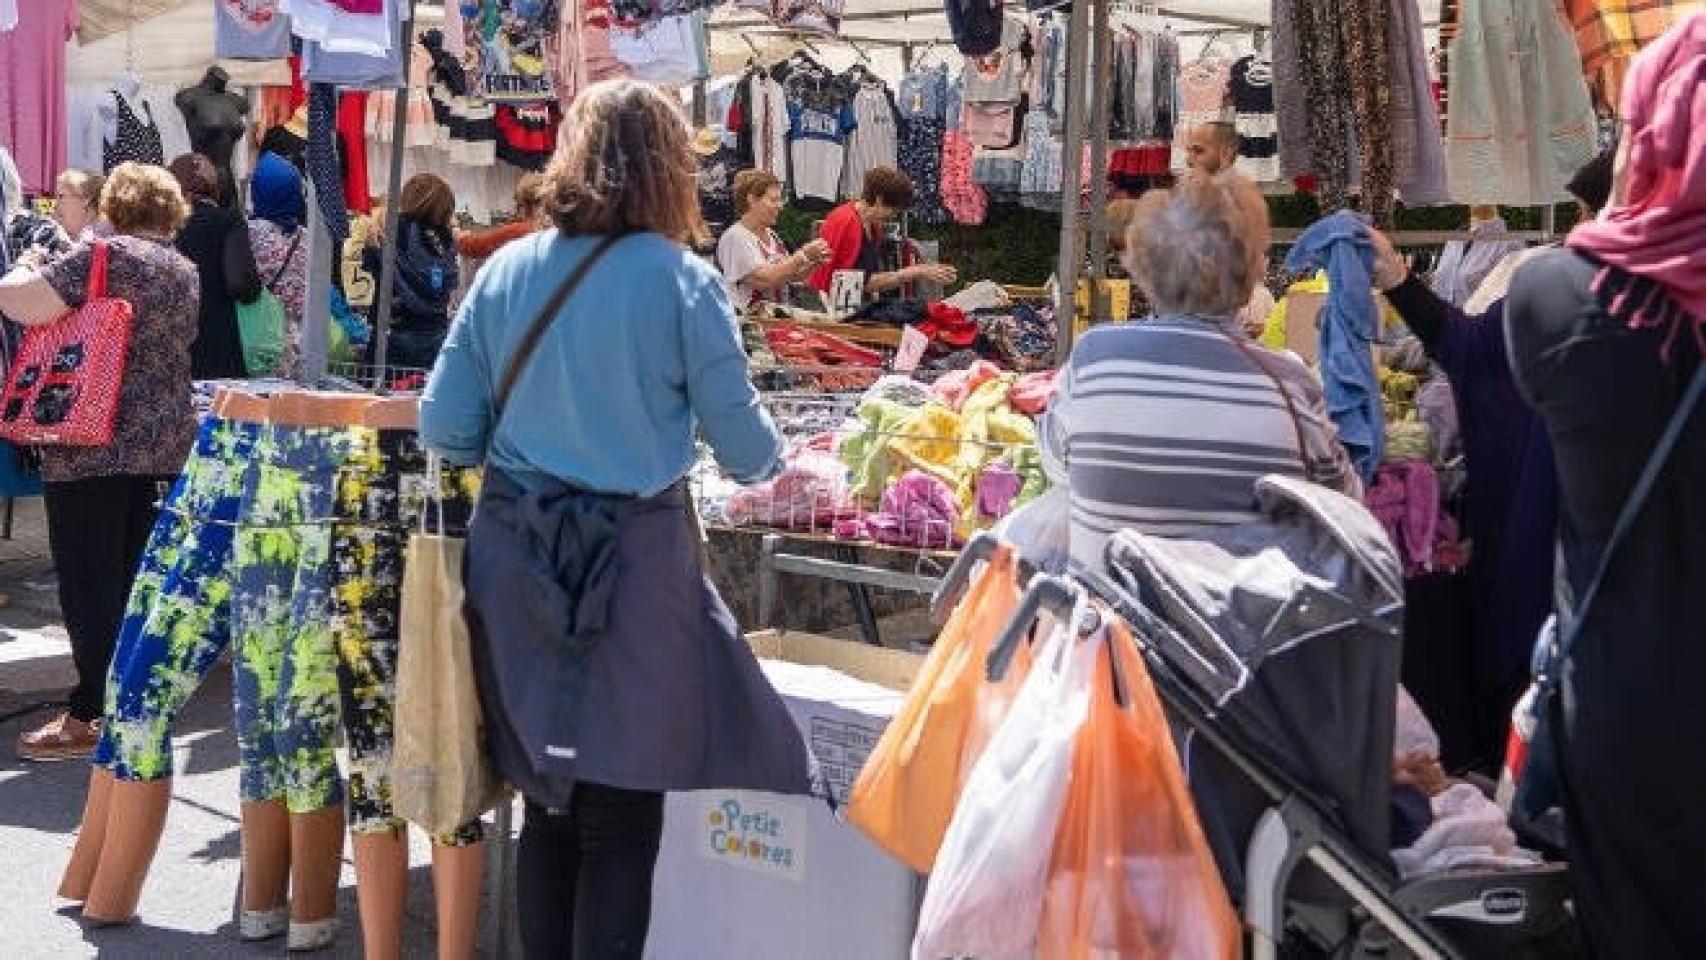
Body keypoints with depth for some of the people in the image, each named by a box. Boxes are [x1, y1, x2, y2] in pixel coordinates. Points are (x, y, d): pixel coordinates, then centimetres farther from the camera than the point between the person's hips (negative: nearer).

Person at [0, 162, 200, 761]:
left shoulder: (107, 256, -11)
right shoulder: (185, 271, 12)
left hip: (95, 443, -7)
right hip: (165, 444, 7)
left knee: (90, 583, -2)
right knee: (138, 578, 13)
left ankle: (90, 717, 0)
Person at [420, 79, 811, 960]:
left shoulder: (505, 271, 3)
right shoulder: (679, 278, -7)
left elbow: (443, 430, 4)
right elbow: (743, 446, -3)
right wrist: (773, 458, 19)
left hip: (515, 557, 4)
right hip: (633, 559, -4)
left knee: (548, 800, 15)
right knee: (623, 818, 4)